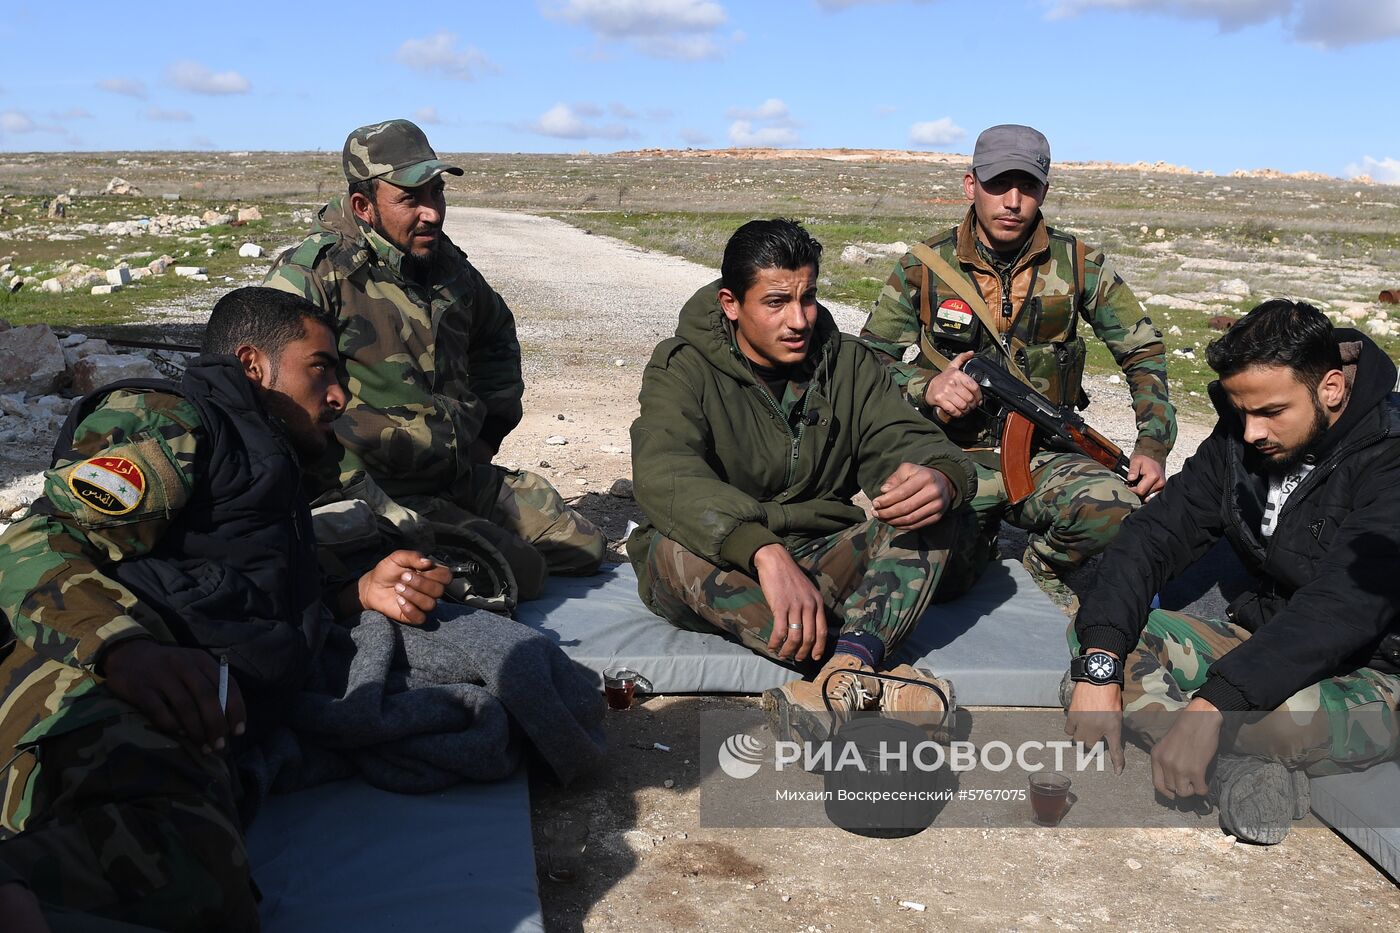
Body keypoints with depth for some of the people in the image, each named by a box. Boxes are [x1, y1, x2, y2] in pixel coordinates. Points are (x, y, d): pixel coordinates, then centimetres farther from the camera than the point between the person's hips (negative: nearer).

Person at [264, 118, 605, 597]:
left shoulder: (447, 265, 9)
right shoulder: (311, 277, -14)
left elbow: (496, 334, 30)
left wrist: (491, 425, 20)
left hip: (464, 476, 8)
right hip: (375, 492, -8)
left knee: (585, 548, 7)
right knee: (521, 571, -23)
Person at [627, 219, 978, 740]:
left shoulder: (849, 364, 4)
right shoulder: (684, 369, -9)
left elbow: (904, 440, -7)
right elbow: (665, 477, -28)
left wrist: (940, 478, -34)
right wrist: (765, 552, -45)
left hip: (825, 566, 3)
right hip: (722, 571, -3)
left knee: (934, 511, -18)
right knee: (678, 548, -35)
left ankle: (849, 667, -41)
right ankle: (873, 679, -38)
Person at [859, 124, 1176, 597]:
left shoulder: (1079, 264, 4)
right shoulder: (924, 266, 1)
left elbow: (1144, 351, 11)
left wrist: (1153, 444, -1)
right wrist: (928, 387, -14)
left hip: (1046, 455, 1)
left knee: (1114, 509, -32)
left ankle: (1043, 569, 4)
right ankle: (977, 543, 9)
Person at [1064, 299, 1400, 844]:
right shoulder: (1240, 439, -1)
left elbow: (1340, 610, -33)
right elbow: (1157, 534, -8)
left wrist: (1210, 705, -43)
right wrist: (1099, 662, -24)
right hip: (1261, 637, 7)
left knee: (1284, 712, -41)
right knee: (1090, 633, -12)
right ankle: (1244, 769, -23)